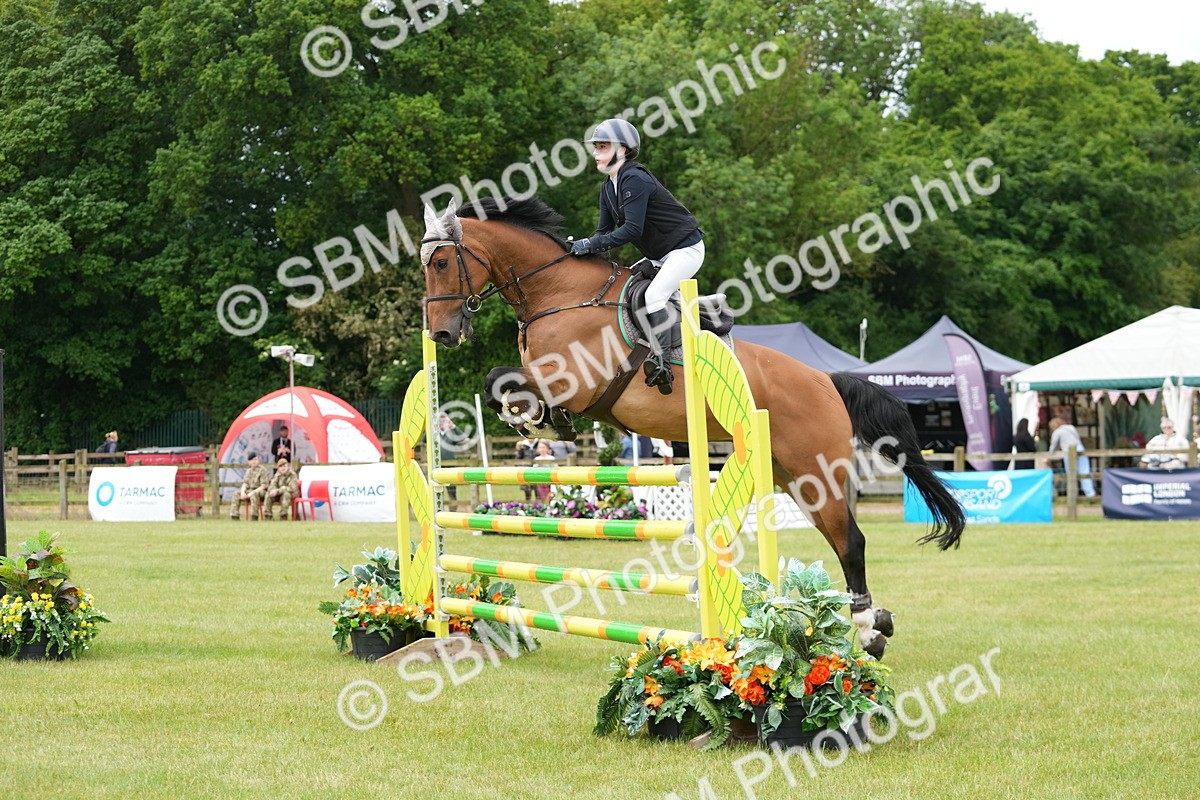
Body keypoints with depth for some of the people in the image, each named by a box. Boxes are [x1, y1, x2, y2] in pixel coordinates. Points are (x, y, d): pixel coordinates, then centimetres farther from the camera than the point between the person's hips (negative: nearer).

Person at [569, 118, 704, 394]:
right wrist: (582, 247, -10)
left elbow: (632, 229, -29)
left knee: (654, 295, -26)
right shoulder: (608, 187, 7)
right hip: (658, 256, 11)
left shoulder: (634, 180, -22)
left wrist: (591, 245, -28)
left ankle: (661, 362, -27)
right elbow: (605, 230, 8)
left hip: (685, 249, -11)